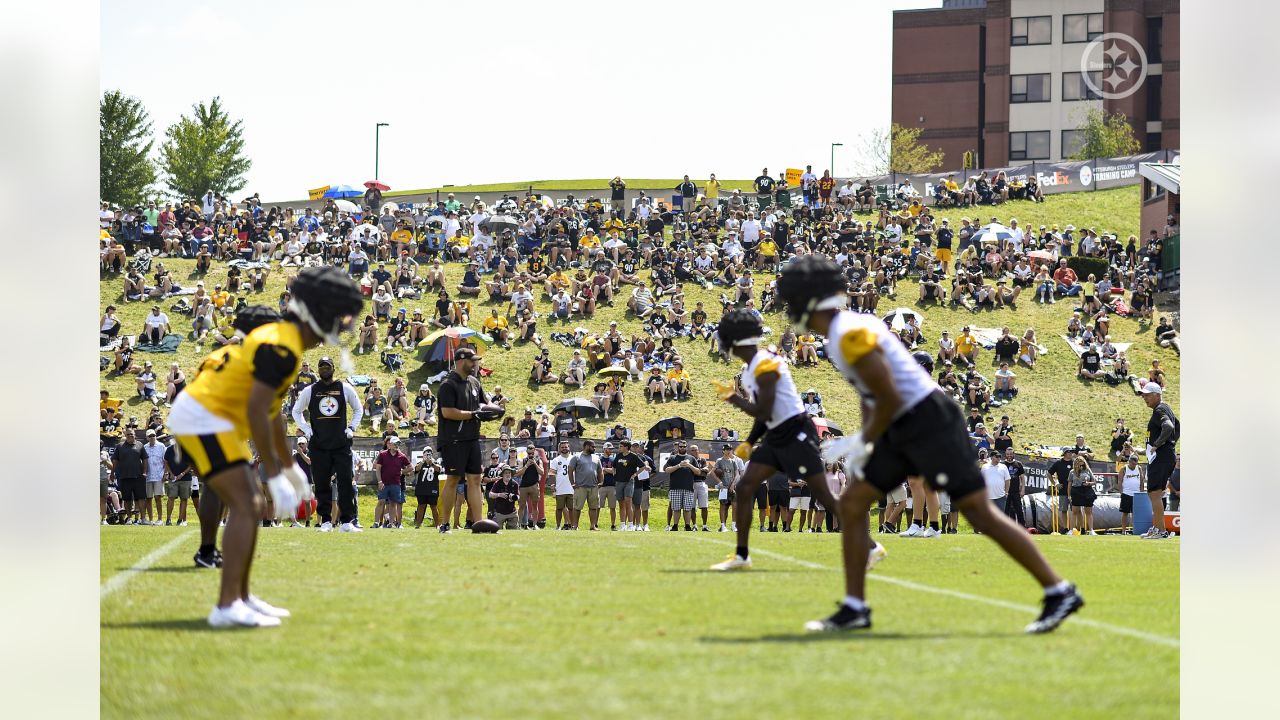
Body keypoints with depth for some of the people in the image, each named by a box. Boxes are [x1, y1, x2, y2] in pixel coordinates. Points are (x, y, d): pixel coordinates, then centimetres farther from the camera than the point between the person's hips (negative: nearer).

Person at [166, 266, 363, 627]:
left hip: (205, 418, 10)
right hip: (204, 418, -10)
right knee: (245, 507, -14)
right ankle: (227, 607, -19)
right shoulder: (282, 348, -19)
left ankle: (241, 597, 22)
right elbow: (256, 413, -24)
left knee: (251, 507, 14)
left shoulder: (280, 338, 14)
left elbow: (272, 412, 24)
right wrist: (275, 477, -21)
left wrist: (290, 467, 31)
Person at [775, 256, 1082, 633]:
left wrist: (863, 444, -7)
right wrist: (861, 441, 12)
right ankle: (855, 608, 11)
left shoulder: (851, 336, -19)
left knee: (980, 513, -7)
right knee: (851, 504, 7)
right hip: (903, 432, 10)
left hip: (928, 424, -10)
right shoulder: (847, 328, 11)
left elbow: (889, 400, -20)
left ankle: (1059, 592, -1)